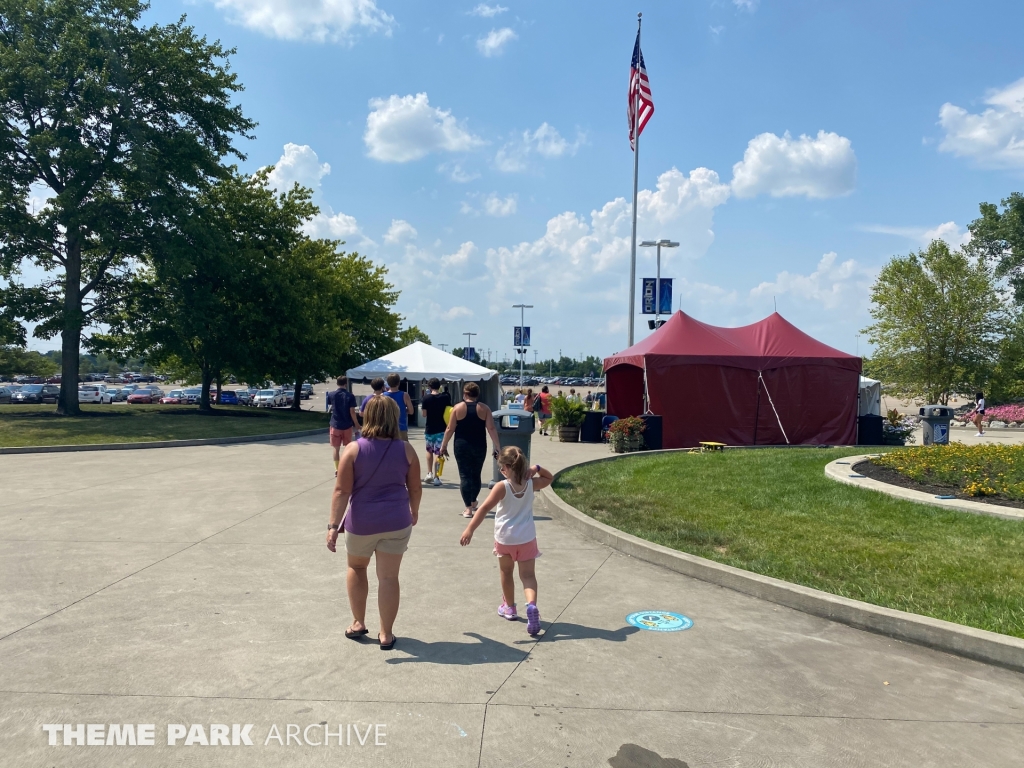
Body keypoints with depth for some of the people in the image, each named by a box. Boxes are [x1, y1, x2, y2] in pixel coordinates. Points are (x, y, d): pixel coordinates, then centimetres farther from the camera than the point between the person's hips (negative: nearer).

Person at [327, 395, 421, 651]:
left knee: (356, 567, 24)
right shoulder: (406, 450, -5)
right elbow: (415, 488, 3)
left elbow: (342, 491, -12)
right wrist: (414, 512, 21)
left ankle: (358, 623, 30)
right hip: (396, 522, 1)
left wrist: (333, 525, -9)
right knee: (388, 576, 8)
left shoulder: (354, 449, -10)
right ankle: (386, 634, 16)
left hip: (361, 522, 0)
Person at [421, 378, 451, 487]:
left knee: (429, 450, 21)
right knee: (437, 453, 0)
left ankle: (429, 473, 16)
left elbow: (424, 415, -5)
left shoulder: (426, 398, -7)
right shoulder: (446, 397, -4)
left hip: (429, 429, 0)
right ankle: (435, 477, -6)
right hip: (441, 429, 0)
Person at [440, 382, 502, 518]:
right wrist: (497, 447, -1)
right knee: (476, 475, 19)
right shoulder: (484, 408, 0)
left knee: (465, 475, 2)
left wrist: (444, 445, 6)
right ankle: (473, 502, 34)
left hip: (462, 446, -2)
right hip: (479, 446, 2)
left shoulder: (458, 408, -3)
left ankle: (468, 508, -2)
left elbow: (450, 429, -4)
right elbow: (491, 429, -5)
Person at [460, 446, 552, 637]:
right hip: (527, 538, 2)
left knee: (506, 573, 20)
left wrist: (469, 530, -26)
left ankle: (509, 607, 34)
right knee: (528, 575, 3)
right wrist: (537, 469, 0)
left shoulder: (502, 487, -16)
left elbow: (485, 508, -23)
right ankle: (532, 604, -23)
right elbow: (549, 478, 18)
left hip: (505, 538, -2)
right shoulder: (531, 484, -3)